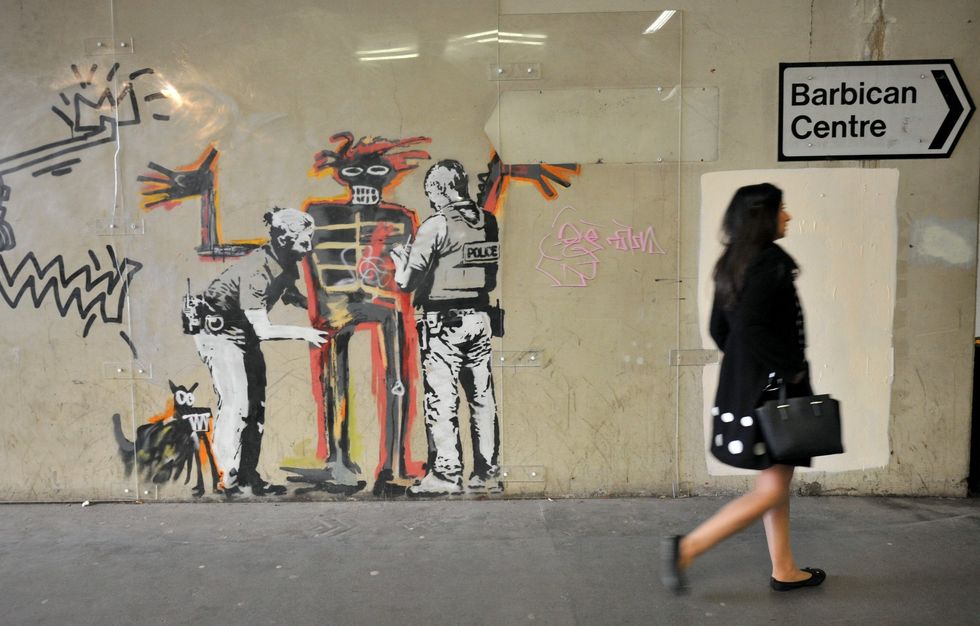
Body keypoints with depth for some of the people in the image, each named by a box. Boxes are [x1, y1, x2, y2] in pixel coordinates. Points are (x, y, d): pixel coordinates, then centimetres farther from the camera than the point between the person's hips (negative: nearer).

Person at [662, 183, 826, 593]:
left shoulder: (733, 263, 10)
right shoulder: (771, 261, -17)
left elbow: (719, 328, 12)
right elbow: (750, 326, -27)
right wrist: (790, 369, -16)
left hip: (743, 385, 10)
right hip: (771, 389, -9)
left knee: (776, 482, 18)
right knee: (773, 489, -1)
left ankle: (784, 570, 29)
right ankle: (688, 547, -2)